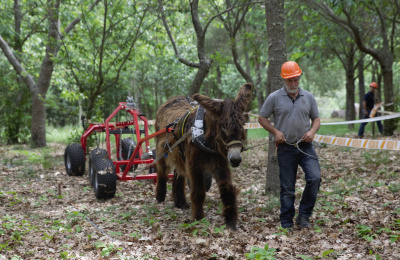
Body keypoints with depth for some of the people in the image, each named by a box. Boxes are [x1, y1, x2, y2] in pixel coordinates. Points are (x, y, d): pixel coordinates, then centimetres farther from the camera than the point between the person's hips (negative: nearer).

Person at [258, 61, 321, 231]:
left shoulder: (308, 97, 7)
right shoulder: (274, 98, -1)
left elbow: (316, 118, 14)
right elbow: (262, 118, 5)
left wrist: (312, 131, -7)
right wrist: (275, 131, -9)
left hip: (306, 146, 2)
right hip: (285, 148, -2)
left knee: (314, 178, -15)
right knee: (287, 188, 4)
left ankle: (304, 216, 2)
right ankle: (286, 224, 15)